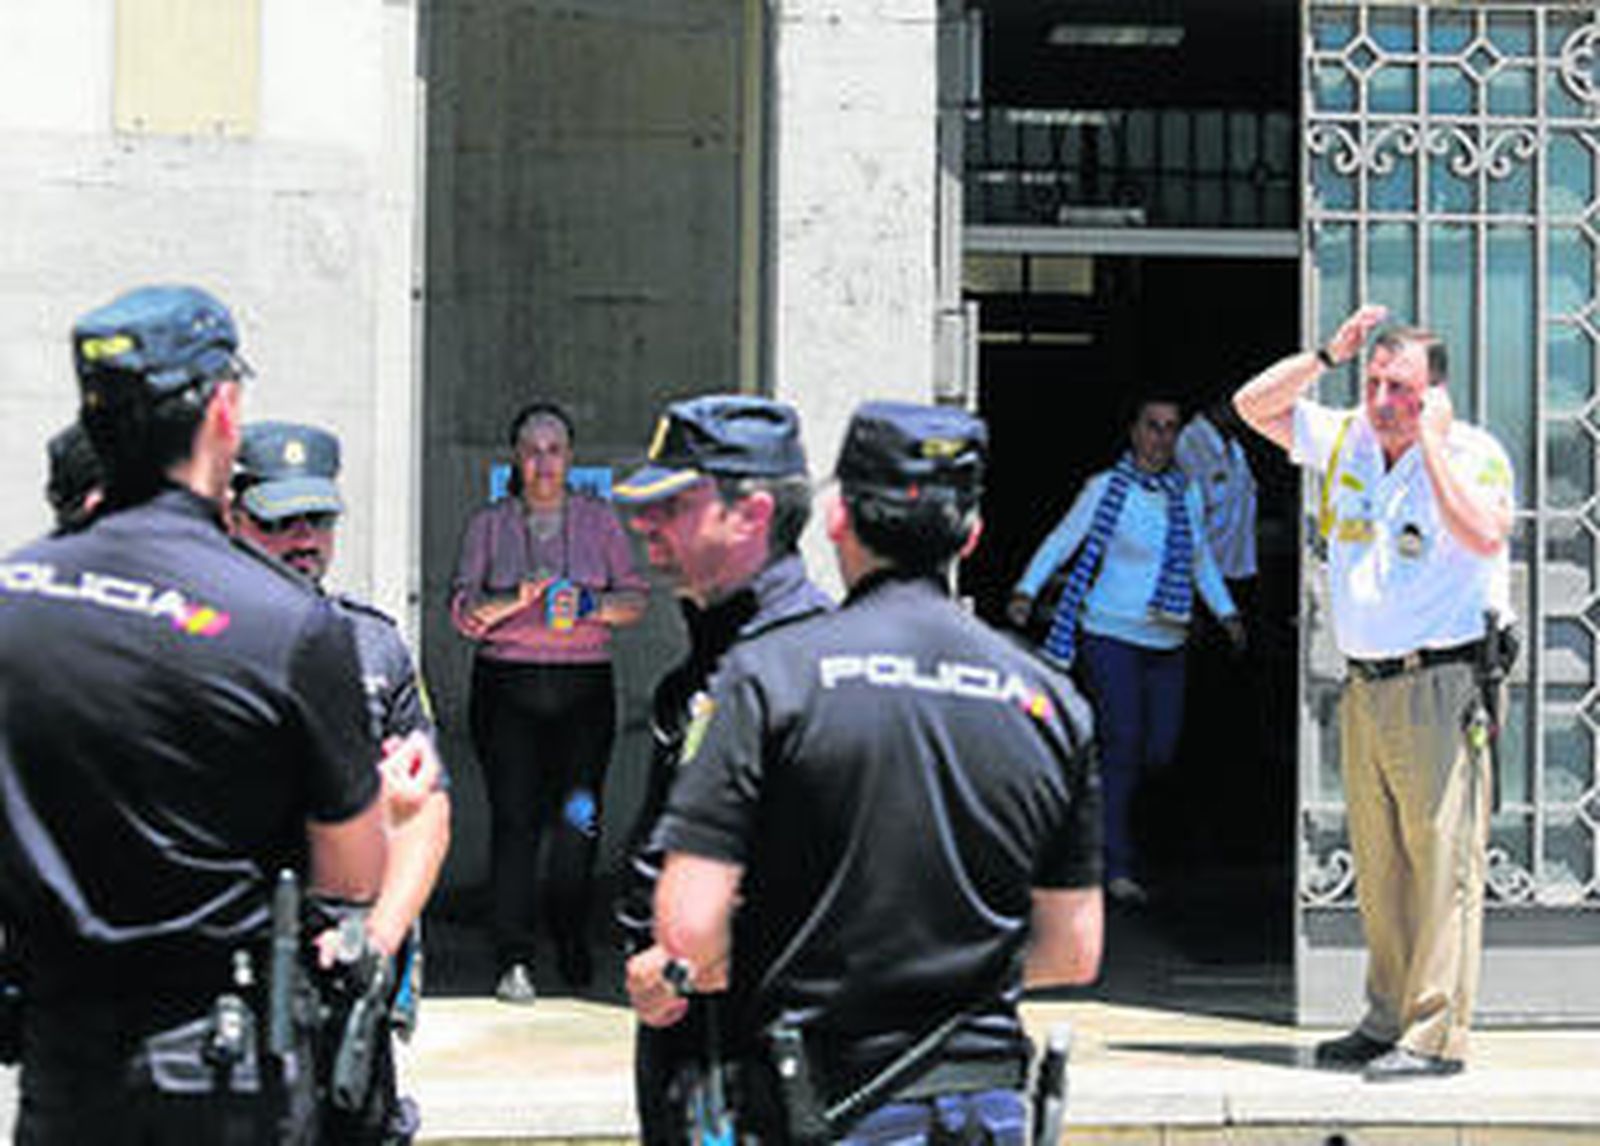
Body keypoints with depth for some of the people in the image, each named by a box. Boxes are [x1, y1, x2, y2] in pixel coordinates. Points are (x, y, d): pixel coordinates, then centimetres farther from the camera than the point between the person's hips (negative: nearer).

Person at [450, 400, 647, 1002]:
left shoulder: (598, 520, 10)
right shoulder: (488, 525, 9)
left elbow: (635, 598, 7)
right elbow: (464, 609, 0)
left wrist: (592, 605, -12)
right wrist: (517, 600, -17)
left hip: (584, 687, 1)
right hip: (506, 686, -1)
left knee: (578, 817, -4)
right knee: (514, 818, -8)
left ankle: (571, 939, 18)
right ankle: (515, 962, -8)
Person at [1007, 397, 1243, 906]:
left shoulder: (1187, 492, 10)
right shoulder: (1106, 488, -4)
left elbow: (1200, 557, 23)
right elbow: (1061, 542, -2)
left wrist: (1226, 612, 17)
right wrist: (1026, 591, -14)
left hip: (1166, 643, 5)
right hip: (1111, 635, -5)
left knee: (1160, 753, 1)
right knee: (1123, 745, -11)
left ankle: (1104, 796, 32)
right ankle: (1117, 868, -4)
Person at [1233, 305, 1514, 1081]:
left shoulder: (1473, 454, -7)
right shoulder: (1345, 442, 10)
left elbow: (1484, 534, -25)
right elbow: (1254, 405, 16)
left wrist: (1432, 439, -19)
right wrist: (1329, 355, 4)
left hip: (1440, 683, -6)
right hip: (1365, 688, 6)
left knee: (1443, 857, -7)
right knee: (1378, 865, 10)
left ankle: (1437, 1033, -5)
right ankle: (1388, 1021, 18)